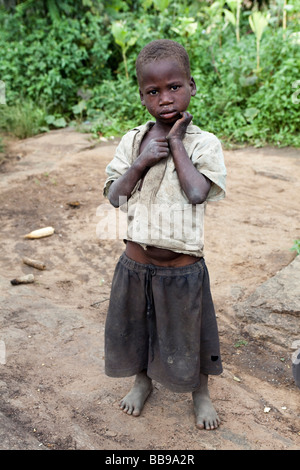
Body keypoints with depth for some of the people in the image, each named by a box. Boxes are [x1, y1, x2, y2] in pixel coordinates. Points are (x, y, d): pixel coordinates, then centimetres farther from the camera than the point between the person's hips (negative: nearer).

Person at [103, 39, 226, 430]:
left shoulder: (204, 143, -9)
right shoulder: (132, 141, -2)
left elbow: (198, 192, -24)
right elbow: (114, 196, -5)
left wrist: (176, 143, -17)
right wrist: (141, 162, -19)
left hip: (182, 268, -2)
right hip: (136, 263, 3)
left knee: (189, 335, 17)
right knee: (136, 328, 22)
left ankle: (201, 392, 45)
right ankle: (143, 381, 52)